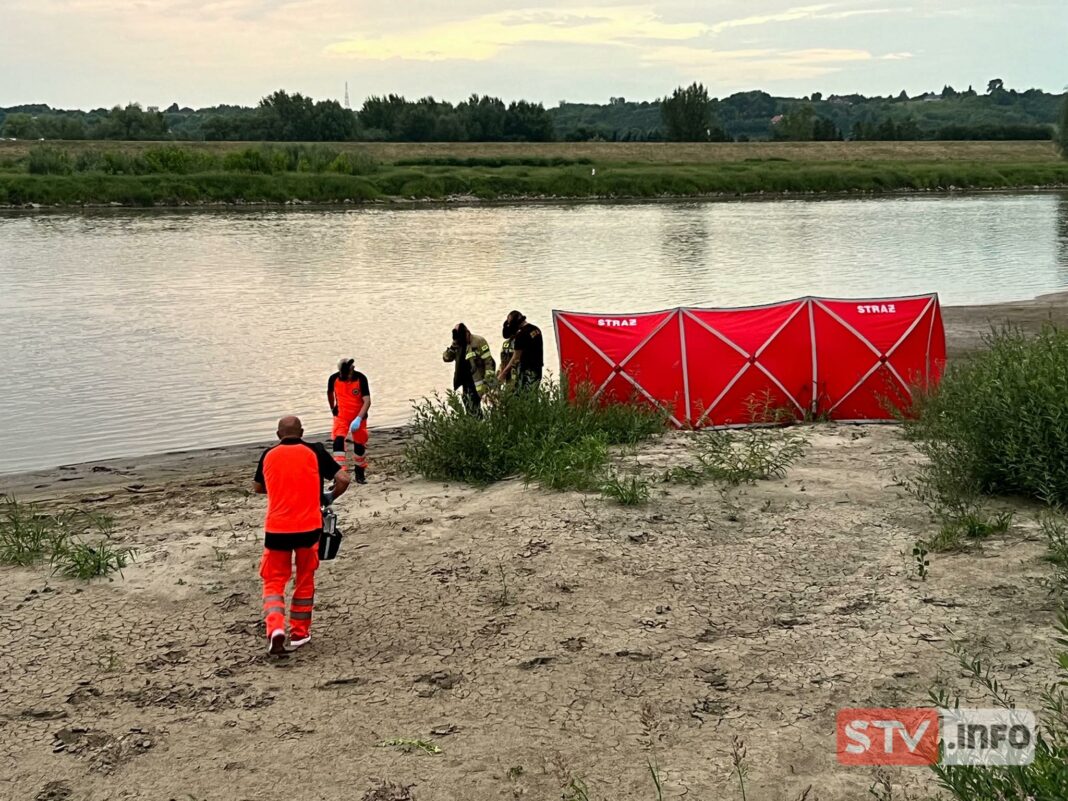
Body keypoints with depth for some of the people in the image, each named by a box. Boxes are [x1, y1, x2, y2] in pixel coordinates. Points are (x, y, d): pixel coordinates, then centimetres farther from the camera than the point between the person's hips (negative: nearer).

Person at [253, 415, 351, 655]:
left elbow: (257, 487, 21)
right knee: (305, 581, 18)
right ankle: (299, 633, 22)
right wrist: (330, 498, 12)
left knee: (274, 582, 9)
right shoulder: (314, 451, 0)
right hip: (308, 527, 0)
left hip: (276, 529, 0)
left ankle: (275, 628, -13)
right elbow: (343, 479, -6)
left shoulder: (269, 455, 6)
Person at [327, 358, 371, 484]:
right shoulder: (334, 379, -14)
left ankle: (360, 473, 31)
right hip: (341, 416, 1)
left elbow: (367, 401, -24)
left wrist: (358, 419, -33)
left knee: (359, 445, 8)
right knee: (338, 441, -19)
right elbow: (330, 393, 9)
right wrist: (332, 409, 19)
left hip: (358, 417, -1)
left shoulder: (361, 379, -21)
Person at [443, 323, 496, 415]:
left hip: (477, 381, -7)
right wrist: (453, 346, -9)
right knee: (468, 405, 12)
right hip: (466, 381, 7)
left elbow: (488, 361, -14)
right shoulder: (458, 344, 8)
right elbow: (446, 358, 7)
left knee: (474, 406, -11)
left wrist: (488, 379, -19)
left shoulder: (479, 342, -13)